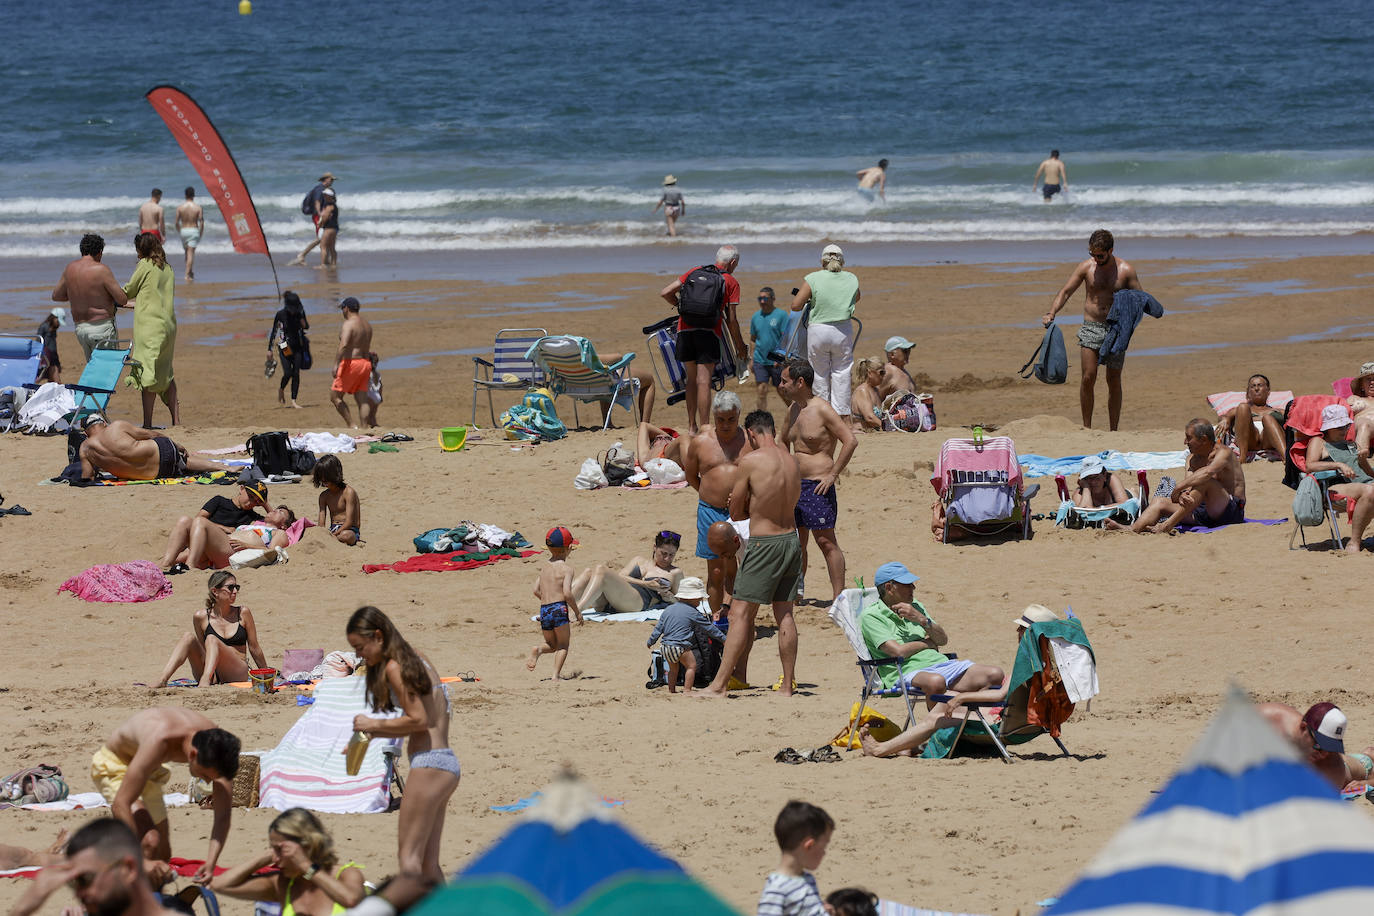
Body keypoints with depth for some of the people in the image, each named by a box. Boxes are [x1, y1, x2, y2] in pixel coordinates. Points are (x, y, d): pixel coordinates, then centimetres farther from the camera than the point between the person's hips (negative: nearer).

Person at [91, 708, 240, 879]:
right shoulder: (160, 742, -43)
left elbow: (223, 814, -20)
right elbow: (120, 804, -41)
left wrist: (211, 863, -33)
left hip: (149, 773, 7)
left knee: (162, 855, 10)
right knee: (150, 840, -27)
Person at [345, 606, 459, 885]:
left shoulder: (394, 668, -10)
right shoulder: (418, 661, 18)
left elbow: (418, 718, -16)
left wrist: (375, 725, -5)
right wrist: (374, 734, 15)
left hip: (429, 765, -10)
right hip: (447, 766, 10)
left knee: (408, 855, -9)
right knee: (427, 862, 12)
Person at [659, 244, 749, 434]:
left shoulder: (694, 272, 14)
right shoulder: (731, 282, 4)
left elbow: (666, 293, 11)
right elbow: (731, 319, 2)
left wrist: (681, 305, 30)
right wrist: (740, 346, 13)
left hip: (685, 330, 4)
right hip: (708, 333, -4)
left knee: (691, 380, 15)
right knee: (703, 382, -6)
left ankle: (691, 427, 18)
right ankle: (703, 429, -11)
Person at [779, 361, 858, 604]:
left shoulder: (822, 410, -14)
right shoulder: (793, 409, 12)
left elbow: (850, 441, -19)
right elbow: (783, 442, 30)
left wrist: (833, 475, -17)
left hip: (818, 485, -8)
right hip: (795, 484, 8)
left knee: (826, 541, -7)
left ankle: (839, 596, -6)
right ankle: (795, 592, 22)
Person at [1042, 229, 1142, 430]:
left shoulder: (1125, 271, -1)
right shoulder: (1086, 267, 2)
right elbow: (1065, 292, 2)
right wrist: (1051, 313, -14)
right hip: (1091, 328, 0)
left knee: (1114, 381, 3)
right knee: (1088, 377, -11)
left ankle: (1114, 430, 9)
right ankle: (1087, 427, -1)